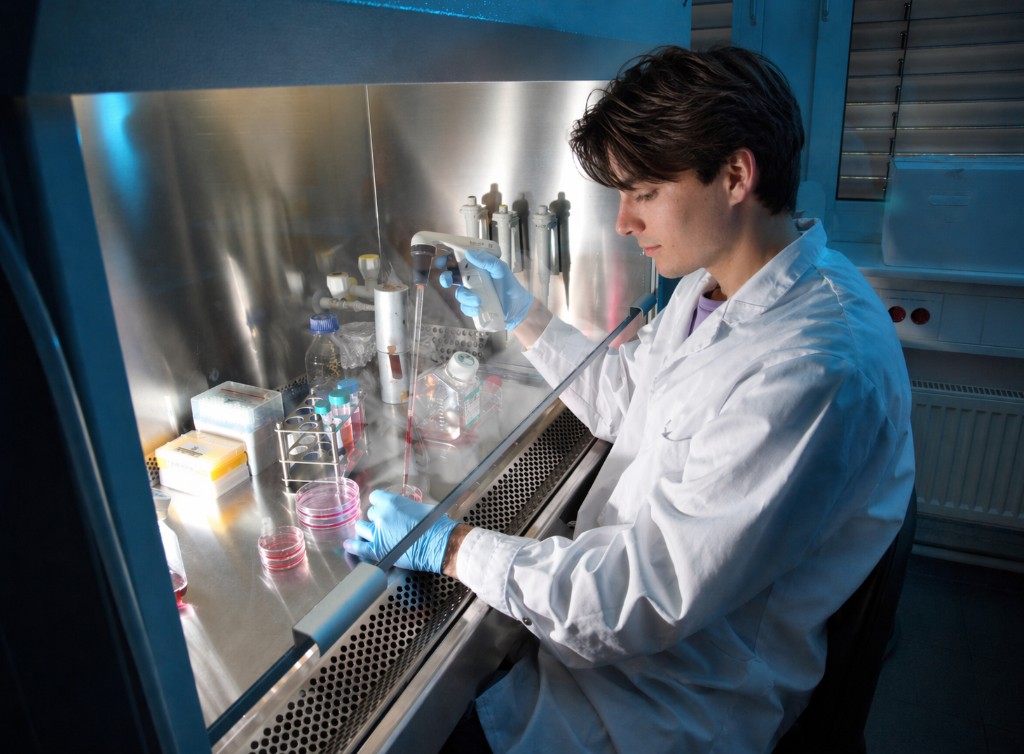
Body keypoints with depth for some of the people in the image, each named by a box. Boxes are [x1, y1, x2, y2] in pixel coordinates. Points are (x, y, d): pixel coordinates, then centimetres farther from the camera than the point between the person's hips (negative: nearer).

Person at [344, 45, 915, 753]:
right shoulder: (712, 282, -1)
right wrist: (522, 315, 6)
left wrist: (447, 545, -22)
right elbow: (623, 399, 14)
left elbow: (648, 599, -30)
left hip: (676, 691, -7)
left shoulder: (818, 371, -32)